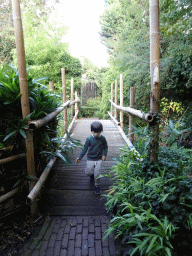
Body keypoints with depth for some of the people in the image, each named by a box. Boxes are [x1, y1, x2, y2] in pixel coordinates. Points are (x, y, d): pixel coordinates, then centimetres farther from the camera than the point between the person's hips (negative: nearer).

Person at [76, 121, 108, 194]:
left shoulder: (102, 138, -8)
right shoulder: (89, 139, -11)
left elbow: (105, 147, 6)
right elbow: (85, 148, -4)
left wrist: (104, 155, -9)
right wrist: (80, 157, -5)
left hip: (99, 159, 0)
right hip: (90, 159, 1)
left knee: (97, 172, -6)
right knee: (88, 172, 7)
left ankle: (96, 185, 18)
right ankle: (92, 175, 45)